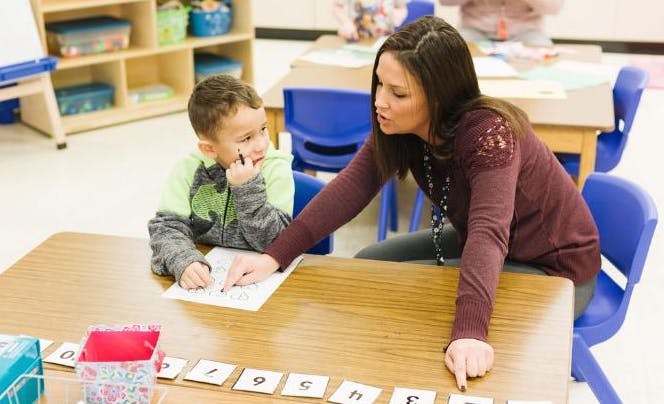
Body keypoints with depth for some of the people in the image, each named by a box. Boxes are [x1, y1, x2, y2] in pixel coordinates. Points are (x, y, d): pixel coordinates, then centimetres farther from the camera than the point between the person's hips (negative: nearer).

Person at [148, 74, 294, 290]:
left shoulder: (276, 170, -7)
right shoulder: (189, 171, -2)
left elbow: (274, 243, -10)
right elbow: (167, 226, -7)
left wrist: (249, 189, -20)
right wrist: (183, 262, -26)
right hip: (204, 280, 2)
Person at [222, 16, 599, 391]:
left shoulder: (489, 133, -34)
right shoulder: (400, 125, -13)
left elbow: (489, 234, -45)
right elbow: (351, 186, -19)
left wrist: (468, 333, -59)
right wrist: (275, 256, -29)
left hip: (553, 268, -7)